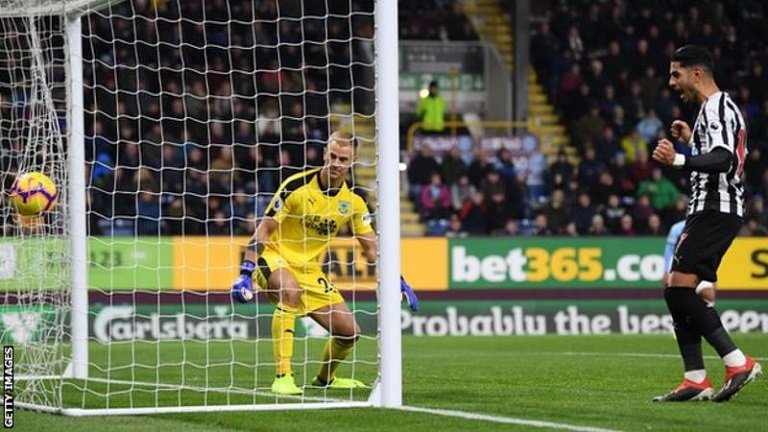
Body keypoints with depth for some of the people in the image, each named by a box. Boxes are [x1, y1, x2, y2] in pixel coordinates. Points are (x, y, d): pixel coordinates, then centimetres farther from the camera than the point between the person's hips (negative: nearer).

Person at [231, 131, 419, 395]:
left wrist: (398, 283, -6)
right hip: (274, 258, -5)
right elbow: (263, 231, -16)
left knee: (349, 331, 0)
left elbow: (371, 249, 4)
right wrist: (246, 273, -25)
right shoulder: (297, 186, -18)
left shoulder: (353, 201, -3)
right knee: (290, 290, -40)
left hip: (309, 270, 5)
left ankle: (325, 378, 33)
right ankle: (282, 377, -38)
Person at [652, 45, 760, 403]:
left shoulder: (716, 108, -12)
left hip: (714, 210, -11)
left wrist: (678, 160, -37)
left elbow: (723, 160, -26)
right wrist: (692, 140, 26)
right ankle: (695, 380, 4)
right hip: (711, 210, 11)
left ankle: (738, 362, -18)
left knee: (678, 288, -18)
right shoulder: (717, 109, 21)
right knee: (677, 292, 7)